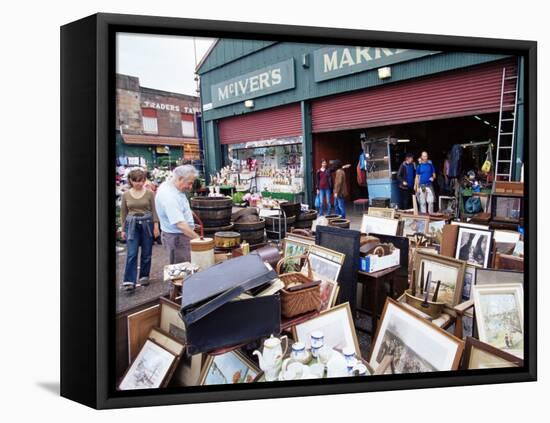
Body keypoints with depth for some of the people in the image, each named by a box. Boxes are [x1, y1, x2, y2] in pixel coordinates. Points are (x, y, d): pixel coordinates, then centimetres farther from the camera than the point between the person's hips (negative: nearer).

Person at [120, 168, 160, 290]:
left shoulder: (149, 193, -3)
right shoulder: (126, 195, 3)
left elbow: (154, 210, -1)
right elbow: (123, 213, 8)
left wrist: (156, 226, -6)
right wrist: (123, 229, 7)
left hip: (147, 224, 0)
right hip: (132, 225, 1)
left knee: (146, 253, 8)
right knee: (131, 254, -6)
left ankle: (144, 277, 24)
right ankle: (129, 281, -6)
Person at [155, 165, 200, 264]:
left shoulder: (170, 185, 4)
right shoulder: (169, 196, -27)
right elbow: (180, 224, -35)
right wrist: (197, 238, -36)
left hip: (183, 234, 10)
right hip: (176, 237, -10)